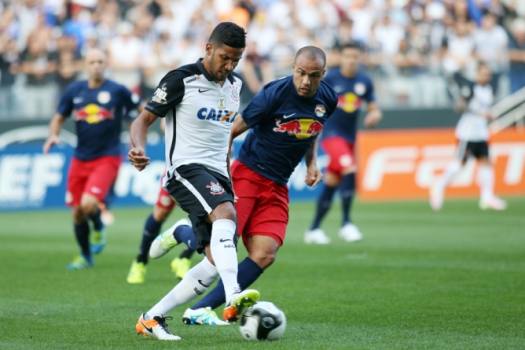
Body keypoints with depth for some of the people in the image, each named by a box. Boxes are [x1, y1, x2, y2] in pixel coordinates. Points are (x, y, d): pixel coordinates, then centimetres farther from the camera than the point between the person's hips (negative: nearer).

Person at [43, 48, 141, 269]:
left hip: (107, 158, -4)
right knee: (77, 212, 7)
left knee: (88, 204, -23)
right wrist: (53, 135, -7)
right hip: (80, 159, 4)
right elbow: (59, 118, 12)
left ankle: (99, 228, 11)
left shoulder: (117, 91, -5)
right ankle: (85, 256, 28)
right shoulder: (74, 91, 3)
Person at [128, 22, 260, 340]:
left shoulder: (235, 85, 14)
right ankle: (234, 298, -53)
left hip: (217, 176, 7)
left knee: (217, 261, -5)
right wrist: (139, 150, -27)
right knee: (225, 213, -36)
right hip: (186, 168, -7)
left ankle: (153, 318, 5)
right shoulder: (181, 80, -6)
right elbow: (144, 119, -6)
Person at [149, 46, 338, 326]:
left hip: (276, 187, 5)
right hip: (247, 174, -5)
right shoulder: (275, 94, -17)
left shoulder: (328, 99, 1)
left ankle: (199, 310, -7)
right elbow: (231, 130, -10)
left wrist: (312, 163, 8)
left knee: (265, 254, -11)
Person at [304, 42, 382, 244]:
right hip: (331, 134, -5)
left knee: (331, 183, 10)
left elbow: (373, 108, 10)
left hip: (350, 136, 5)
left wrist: (374, 115, -11)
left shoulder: (365, 82, 4)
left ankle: (314, 230, 20)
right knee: (349, 170, -26)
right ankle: (346, 224, -21)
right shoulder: (330, 78, -8)